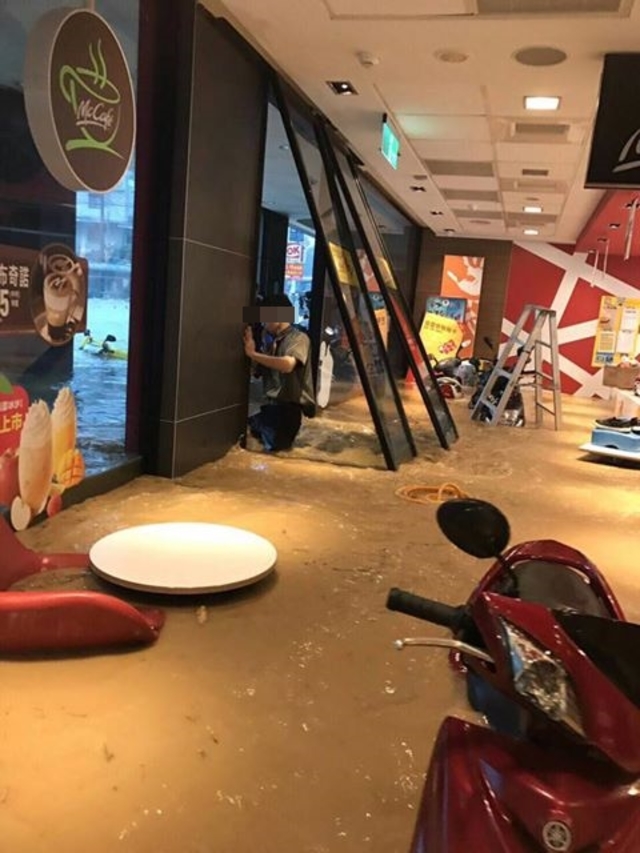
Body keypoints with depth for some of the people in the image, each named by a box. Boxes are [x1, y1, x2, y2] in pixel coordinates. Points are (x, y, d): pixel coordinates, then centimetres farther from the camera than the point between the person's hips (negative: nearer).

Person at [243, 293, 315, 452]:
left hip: (291, 406, -7)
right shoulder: (272, 341, 15)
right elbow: (259, 371, 13)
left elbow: (287, 364, -30)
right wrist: (251, 350, -4)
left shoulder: (298, 338, -10)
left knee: (273, 445, -18)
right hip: (271, 404, 7)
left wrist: (253, 354, -24)